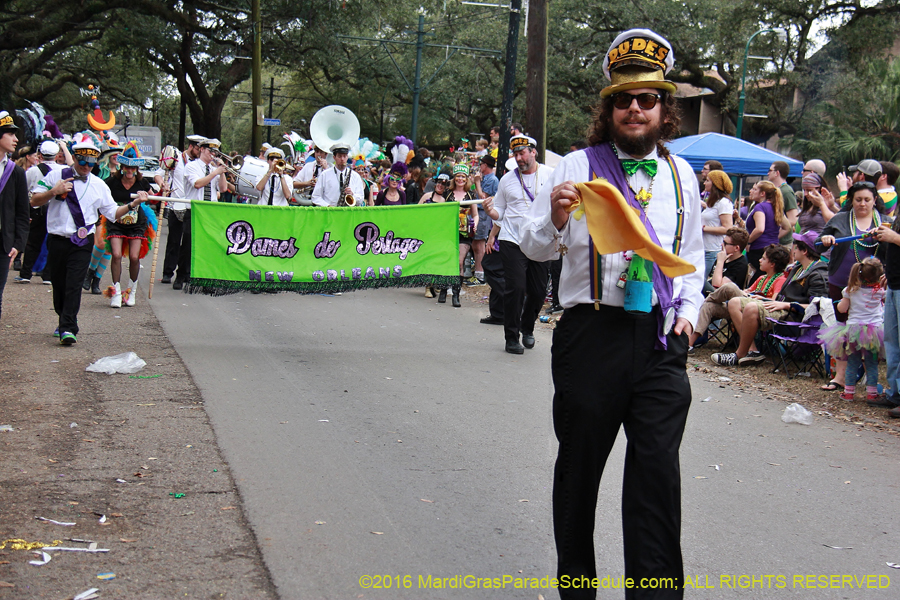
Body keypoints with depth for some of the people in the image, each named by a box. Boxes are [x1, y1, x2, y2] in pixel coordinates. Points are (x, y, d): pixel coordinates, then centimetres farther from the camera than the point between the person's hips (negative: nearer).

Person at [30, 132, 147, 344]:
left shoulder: (99, 185, 8)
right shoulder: (56, 176, 2)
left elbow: (112, 212, 10)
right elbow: (34, 201, 2)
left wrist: (133, 205, -5)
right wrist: (53, 192, -15)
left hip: (82, 243, -1)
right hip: (57, 241, 1)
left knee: (74, 284, -11)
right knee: (59, 284, 9)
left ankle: (68, 329, -14)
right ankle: (63, 321, 29)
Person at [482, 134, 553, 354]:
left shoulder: (550, 175, 4)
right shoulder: (507, 179, 6)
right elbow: (499, 213, 11)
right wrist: (490, 211, -11)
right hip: (512, 242, -1)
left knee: (538, 291, 5)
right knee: (515, 288, -9)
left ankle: (527, 329, 30)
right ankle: (512, 337, 3)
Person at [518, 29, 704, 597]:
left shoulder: (681, 175, 12)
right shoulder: (578, 166, 1)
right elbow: (534, 247, 0)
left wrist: (688, 309, 7)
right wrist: (555, 220, -22)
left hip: (662, 339, 2)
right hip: (593, 333, -2)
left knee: (659, 467, -2)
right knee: (580, 464, 9)